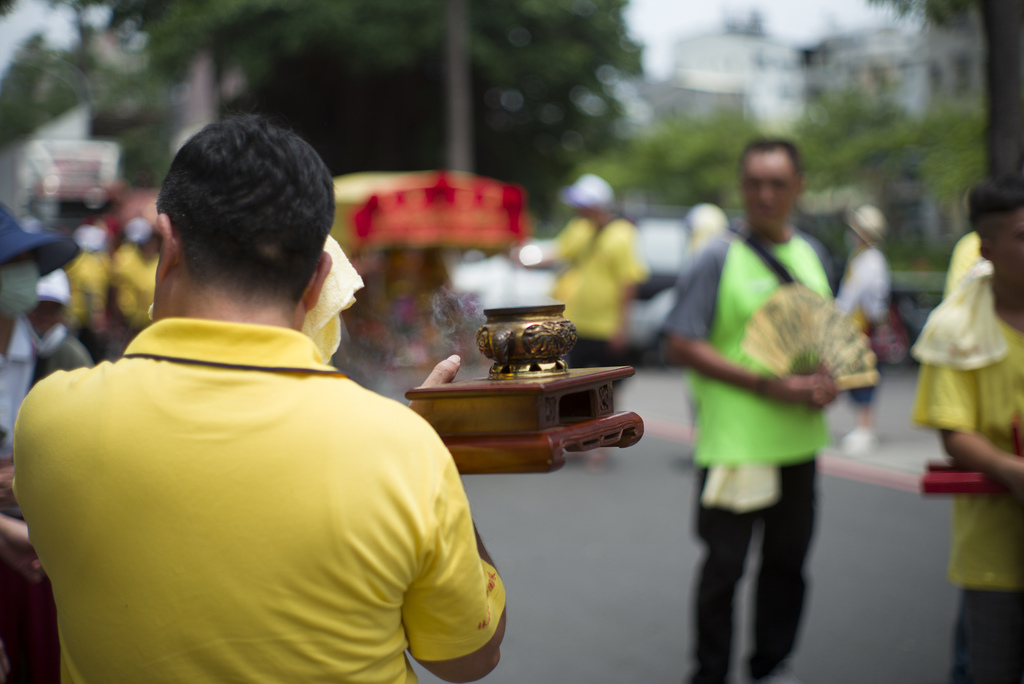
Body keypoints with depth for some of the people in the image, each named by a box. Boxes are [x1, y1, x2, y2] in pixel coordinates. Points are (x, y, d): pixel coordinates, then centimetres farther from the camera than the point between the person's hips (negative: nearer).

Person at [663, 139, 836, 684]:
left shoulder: (809, 256, 10)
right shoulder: (720, 257, -9)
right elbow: (682, 344, -14)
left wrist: (829, 380, -2)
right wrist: (768, 385, -19)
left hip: (798, 439, 6)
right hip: (734, 441, -5)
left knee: (787, 559, 14)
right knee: (724, 565, 3)